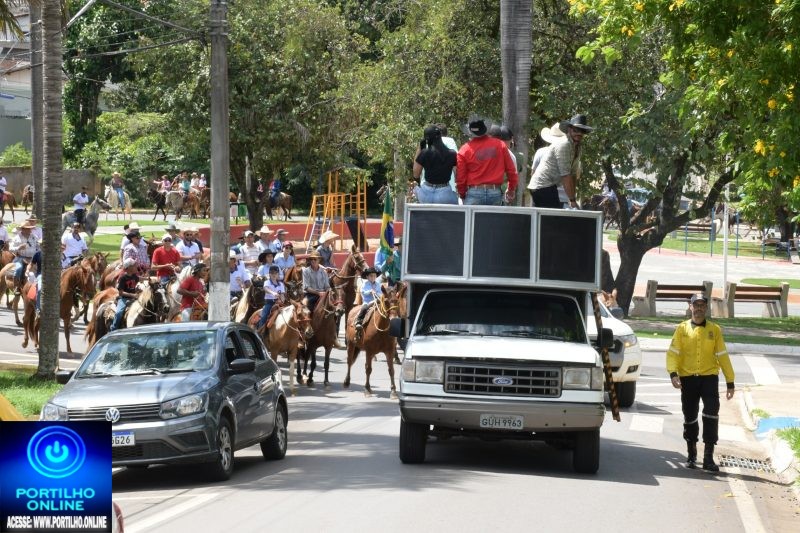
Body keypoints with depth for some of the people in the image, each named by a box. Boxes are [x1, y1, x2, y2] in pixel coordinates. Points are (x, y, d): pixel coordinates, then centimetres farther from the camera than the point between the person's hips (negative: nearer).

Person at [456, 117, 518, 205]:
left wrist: (462, 195, 17)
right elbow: (511, 170, 6)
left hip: (474, 192, -2)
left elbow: (460, 177, 0)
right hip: (495, 192, 2)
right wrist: (511, 189, 21)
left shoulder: (464, 150, -4)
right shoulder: (500, 145, 1)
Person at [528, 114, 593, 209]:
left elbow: (574, 174, 14)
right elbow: (565, 175, -20)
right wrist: (572, 201, -20)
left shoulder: (577, 147, 13)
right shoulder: (564, 145, -16)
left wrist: (573, 199, 7)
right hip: (544, 186, -10)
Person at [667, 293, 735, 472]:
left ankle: (708, 457, -13)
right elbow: (673, 353, -1)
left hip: (709, 377, -1)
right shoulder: (682, 329, 5)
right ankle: (691, 455, 26)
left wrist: (730, 382, 6)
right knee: (689, 417, 8)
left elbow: (722, 356, 8)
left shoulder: (714, 330, 6)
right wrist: (673, 373, -17)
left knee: (711, 413, -15)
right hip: (688, 378, 1)